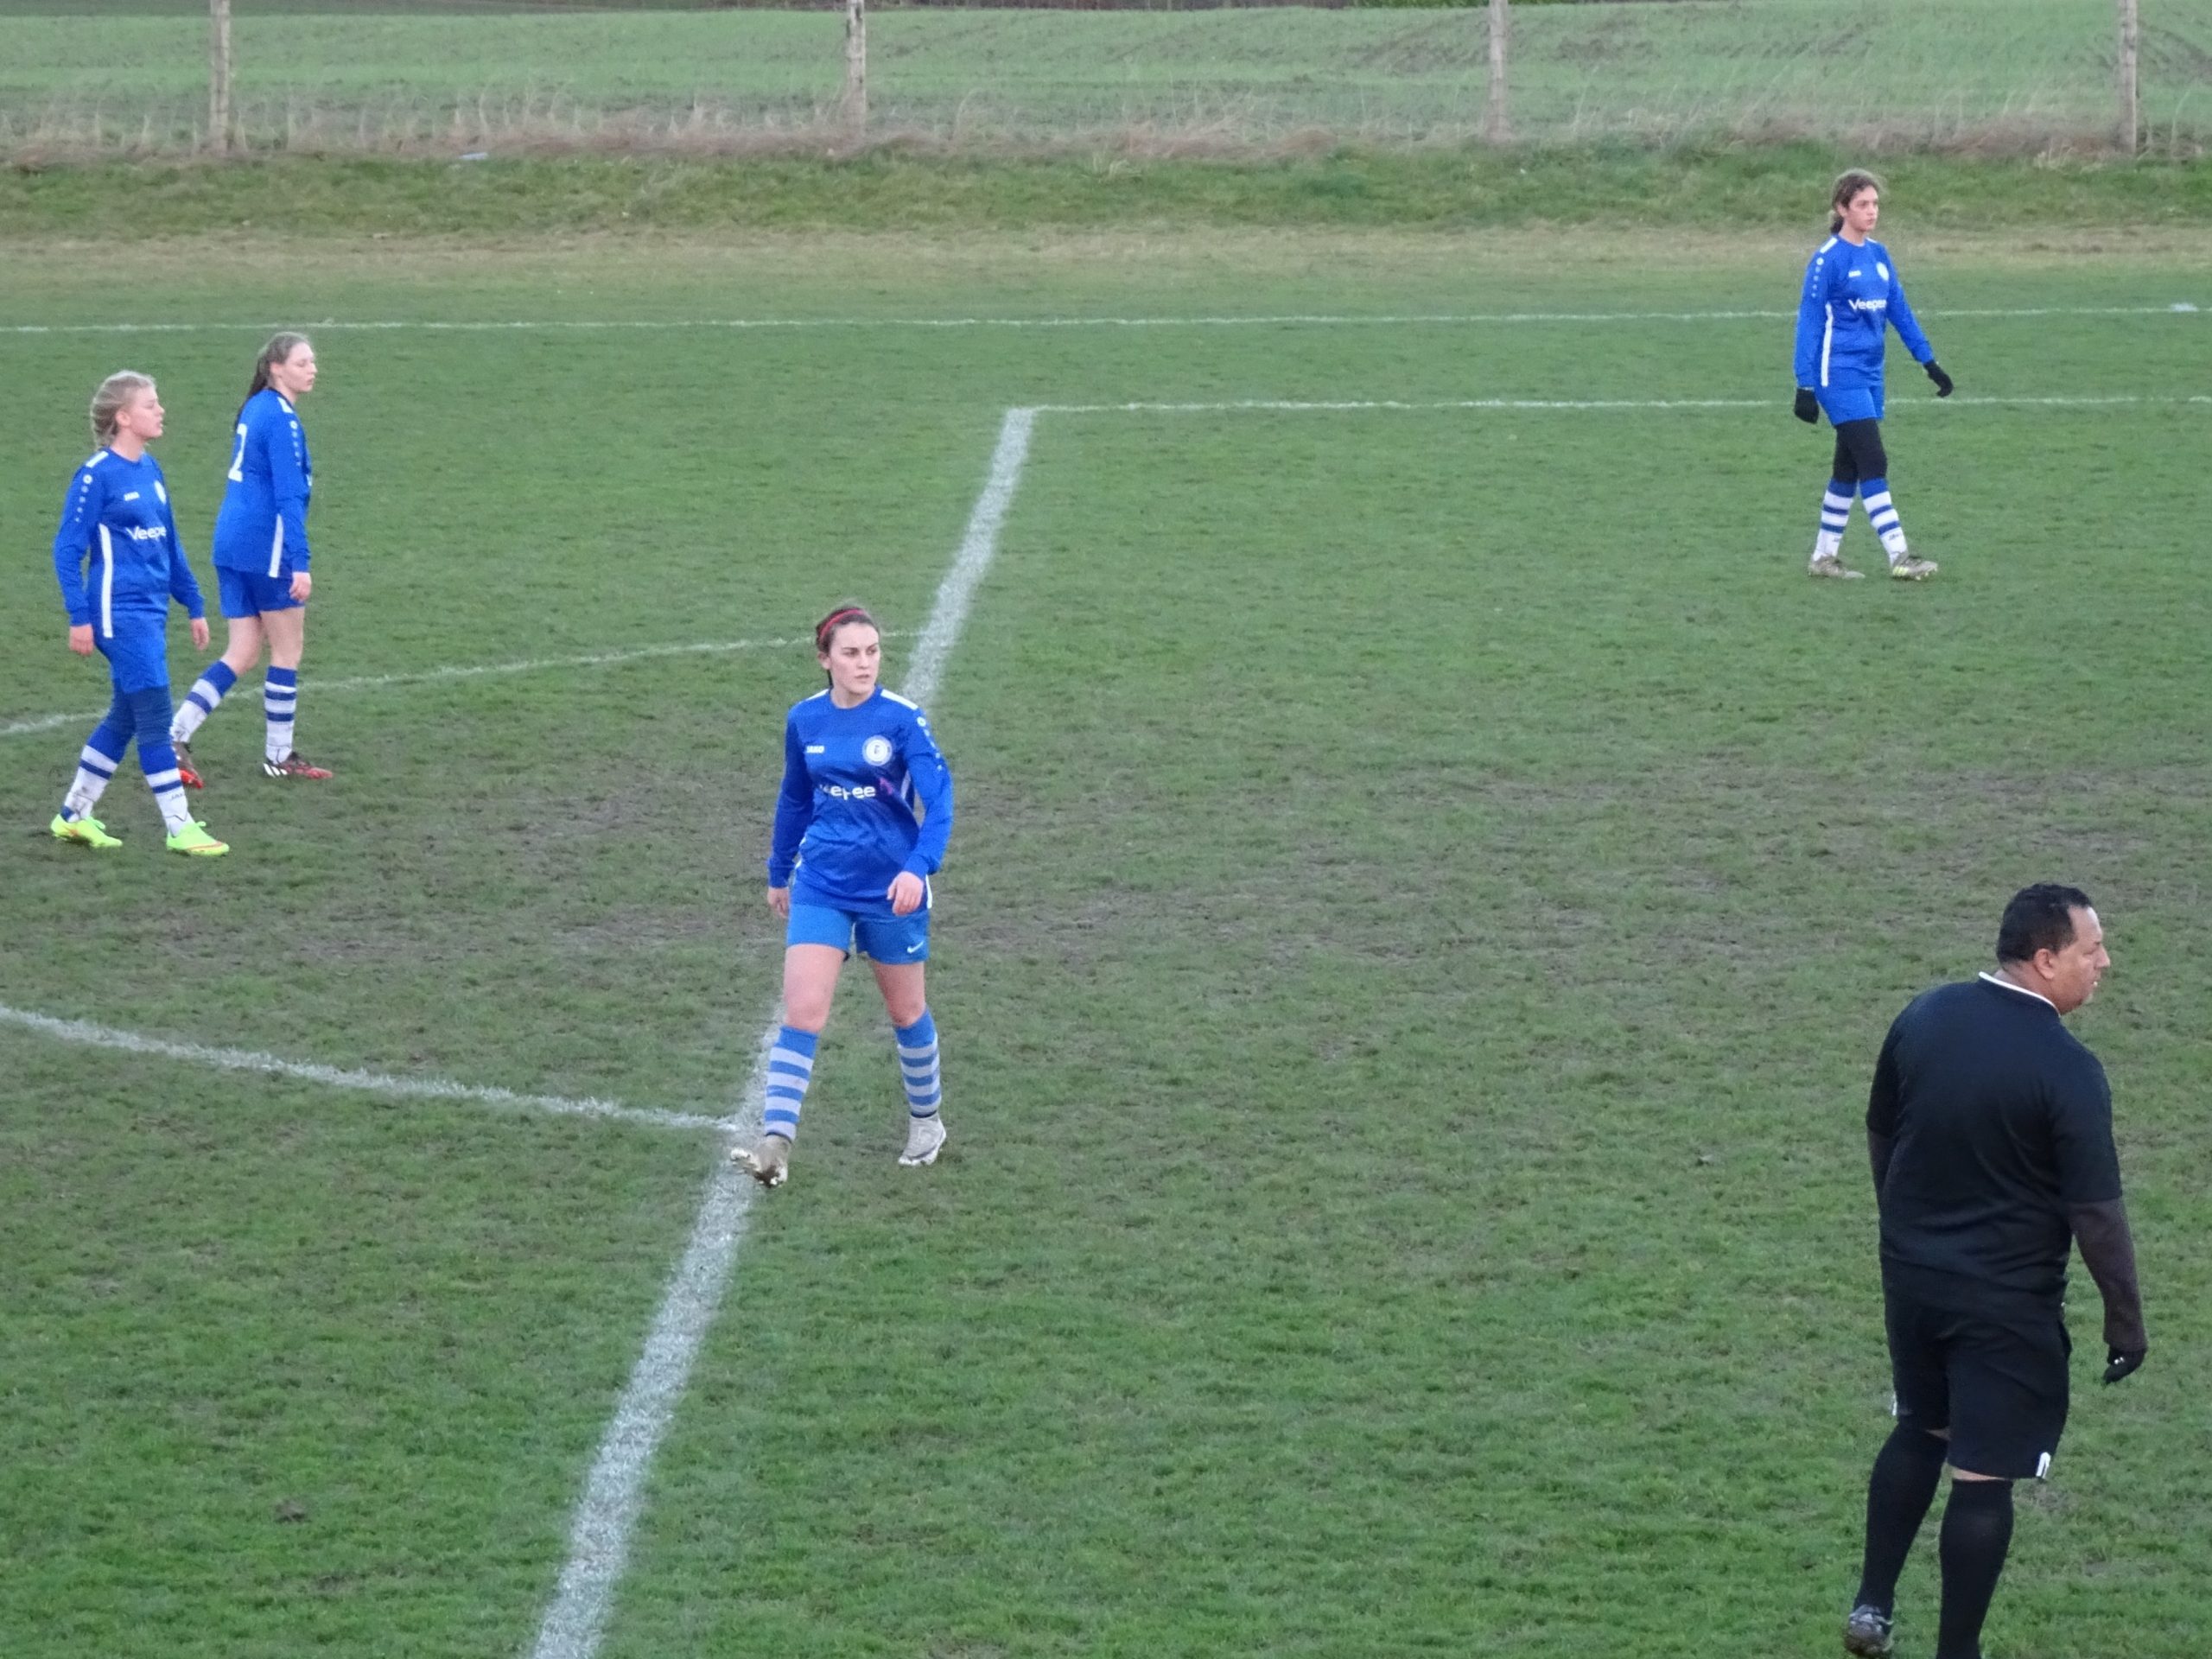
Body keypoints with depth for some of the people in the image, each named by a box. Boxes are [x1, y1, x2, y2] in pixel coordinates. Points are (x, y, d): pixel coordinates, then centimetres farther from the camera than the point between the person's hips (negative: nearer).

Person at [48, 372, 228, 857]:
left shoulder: (150, 470, 10)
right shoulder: (97, 475, -12)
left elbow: (169, 544, 19)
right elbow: (67, 549, -11)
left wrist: (194, 605, 19)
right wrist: (79, 618, -15)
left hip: (152, 612, 8)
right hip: (120, 613, -8)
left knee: (125, 717, 13)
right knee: (155, 716, -6)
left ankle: (74, 815, 24)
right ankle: (181, 829, -2)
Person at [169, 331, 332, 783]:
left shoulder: (255, 409, 13)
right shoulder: (282, 419, -14)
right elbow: (289, 495, -20)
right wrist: (300, 564, -22)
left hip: (232, 544, 9)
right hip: (267, 547, -9)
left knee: (241, 655, 9)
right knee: (288, 648, 6)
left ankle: (176, 735, -4)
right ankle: (278, 755, 14)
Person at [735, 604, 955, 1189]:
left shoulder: (902, 719, -12)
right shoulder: (804, 720, 0)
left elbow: (939, 799, -19)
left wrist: (919, 867, -33)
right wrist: (779, 872, 22)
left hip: (891, 890, -2)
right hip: (821, 886, 2)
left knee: (906, 1010, 13)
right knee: (802, 1010, -10)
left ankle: (927, 1118, 37)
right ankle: (776, 1144, -16)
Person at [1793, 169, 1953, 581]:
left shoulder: (1878, 255, 9)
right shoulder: (1828, 258, -11)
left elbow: (1899, 311, 16)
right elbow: (1809, 322, -10)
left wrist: (1929, 361, 14)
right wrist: (1806, 385, -13)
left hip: (1870, 373, 7)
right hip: (1839, 374, -7)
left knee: (1849, 468, 11)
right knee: (1873, 463, -11)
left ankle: (1824, 555, 20)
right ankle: (1899, 558, -14)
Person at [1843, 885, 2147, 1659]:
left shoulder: (1925, 1017, -2)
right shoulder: (2066, 1069, -21)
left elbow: (1881, 1135, 11)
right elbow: (2095, 1211, -18)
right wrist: (2125, 1320, -7)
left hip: (1912, 1276, 6)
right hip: (2007, 1304, -6)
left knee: (1919, 1431, 26)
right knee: (1983, 1477, 4)